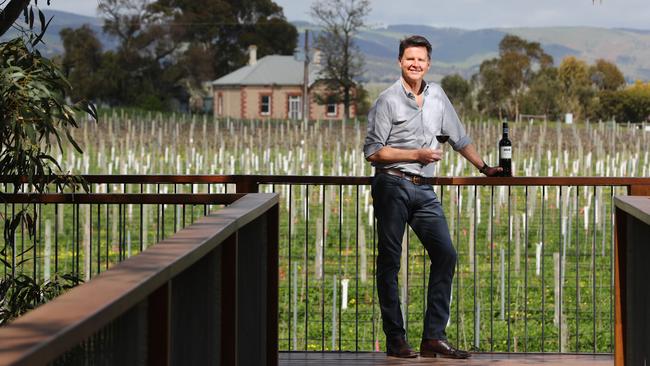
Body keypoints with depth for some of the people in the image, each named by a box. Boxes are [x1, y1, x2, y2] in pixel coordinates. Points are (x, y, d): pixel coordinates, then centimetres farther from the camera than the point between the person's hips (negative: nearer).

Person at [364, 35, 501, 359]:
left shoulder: (437, 96, 12)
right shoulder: (388, 101, -5)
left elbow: (459, 138, 24)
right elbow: (373, 152, -7)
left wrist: (484, 167, 24)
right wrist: (417, 155, -10)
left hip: (424, 189, 5)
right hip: (393, 186, -5)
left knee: (445, 255, -5)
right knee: (389, 262, -1)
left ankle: (433, 337, -3)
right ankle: (395, 339, 4)